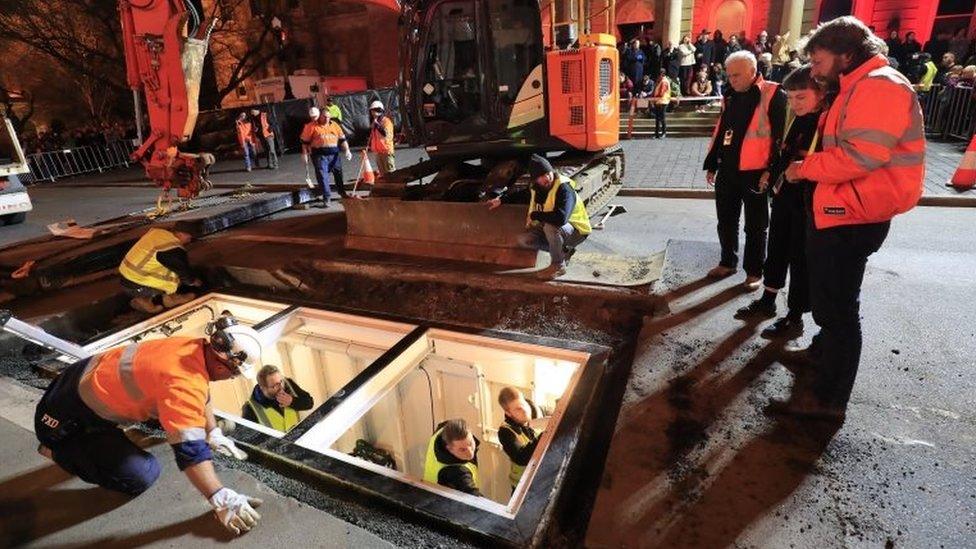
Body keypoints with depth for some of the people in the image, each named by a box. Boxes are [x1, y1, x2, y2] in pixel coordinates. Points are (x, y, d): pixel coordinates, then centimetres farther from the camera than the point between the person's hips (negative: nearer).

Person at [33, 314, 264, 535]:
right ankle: (58, 450, 2)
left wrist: (213, 433, 15)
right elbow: (190, 449, -35)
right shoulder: (182, 383, -35)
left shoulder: (198, 346, -10)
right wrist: (221, 500, -30)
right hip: (70, 415, -8)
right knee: (142, 475, -16)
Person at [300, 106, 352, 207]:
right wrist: (305, 153, -4)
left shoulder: (334, 125, 11)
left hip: (334, 154, 4)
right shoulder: (311, 126, -1)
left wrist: (347, 150, 2)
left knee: (338, 174, 13)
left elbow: (342, 139, 12)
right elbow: (305, 141, 0)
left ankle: (342, 193, 32)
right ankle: (326, 198, -1)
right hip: (319, 155, -4)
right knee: (322, 176, -6)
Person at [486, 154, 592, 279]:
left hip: (576, 231, -8)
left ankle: (559, 266, -17)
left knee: (550, 225, -38)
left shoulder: (564, 189, -28)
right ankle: (563, 251, 4)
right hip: (552, 231, 8)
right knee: (523, 240, -8)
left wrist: (534, 215, -29)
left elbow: (560, 218, -44)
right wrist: (501, 199, 7)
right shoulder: (536, 188, -4)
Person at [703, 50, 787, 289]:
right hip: (727, 170, 6)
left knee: (755, 225, 5)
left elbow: (782, 136, -11)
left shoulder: (773, 96, -10)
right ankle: (728, 262, 30)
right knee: (726, 220, 15)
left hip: (754, 172, -6)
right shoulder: (731, 96, 12)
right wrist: (711, 164, 17)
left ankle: (754, 271, 17)